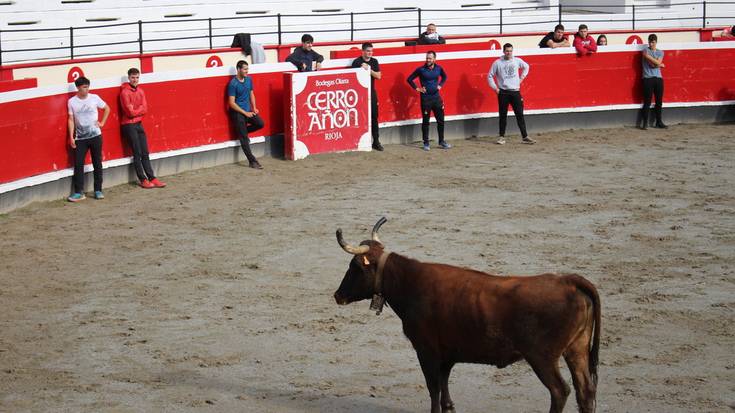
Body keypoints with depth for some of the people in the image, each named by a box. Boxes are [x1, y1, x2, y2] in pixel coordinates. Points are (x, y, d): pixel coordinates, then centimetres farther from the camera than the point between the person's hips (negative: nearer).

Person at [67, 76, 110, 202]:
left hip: (95, 136, 1)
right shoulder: (72, 102, -2)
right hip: (80, 138, 0)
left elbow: (107, 108, 12)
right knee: (78, 164, -5)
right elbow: (71, 120, 1)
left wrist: (102, 123, 3)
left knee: (97, 163, 5)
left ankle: (98, 190, 14)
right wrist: (71, 137, -5)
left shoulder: (94, 98, -2)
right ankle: (79, 192, -1)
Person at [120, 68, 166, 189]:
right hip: (129, 125, -7)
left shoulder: (140, 91, 10)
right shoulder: (125, 92, -11)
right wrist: (139, 110, -4)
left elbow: (145, 109, 2)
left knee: (145, 153, 7)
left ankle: (152, 178, 7)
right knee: (137, 154, -4)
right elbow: (130, 112, -17)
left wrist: (134, 110, -11)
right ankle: (143, 179, 1)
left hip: (139, 124, 7)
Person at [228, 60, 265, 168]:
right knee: (244, 138, -7)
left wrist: (254, 108, 3)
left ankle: (243, 131, 13)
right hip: (237, 112, -7)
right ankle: (252, 161, -5)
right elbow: (231, 103, -16)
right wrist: (245, 113, -17)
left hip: (248, 110, 7)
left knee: (260, 123, -14)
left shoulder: (249, 79, 5)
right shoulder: (233, 84, -16)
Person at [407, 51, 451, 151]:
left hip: (437, 97, 4)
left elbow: (444, 77, 23)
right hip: (426, 98, -4)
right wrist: (417, 88, -5)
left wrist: (440, 85, 10)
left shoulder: (438, 68, 2)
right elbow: (409, 79, 0)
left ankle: (441, 142, 18)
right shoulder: (421, 69, -8)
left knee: (440, 120, 7)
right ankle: (426, 143, 11)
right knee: (425, 121, 3)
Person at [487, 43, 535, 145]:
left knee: (520, 114, 0)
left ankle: (525, 137, 3)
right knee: (503, 115, 4)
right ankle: (501, 137, 12)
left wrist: (521, 78, 14)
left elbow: (526, 67, 24)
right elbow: (490, 76, 4)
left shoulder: (517, 61, 4)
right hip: (503, 92, -2)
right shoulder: (497, 63, -3)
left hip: (515, 91, 2)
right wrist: (495, 88, -2)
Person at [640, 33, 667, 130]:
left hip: (658, 78, 5)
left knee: (659, 101, 7)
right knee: (647, 102, -6)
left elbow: (657, 63, -3)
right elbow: (657, 64, -8)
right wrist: (660, 65, 2)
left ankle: (659, 122, 16)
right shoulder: (646, 50, 1)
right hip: (648, 78, -5)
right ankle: (645, 123, -3)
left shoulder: (660, 52, 14)